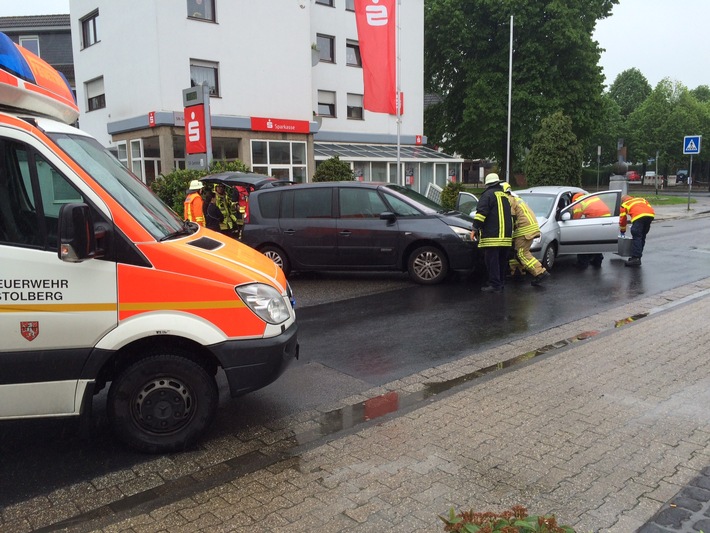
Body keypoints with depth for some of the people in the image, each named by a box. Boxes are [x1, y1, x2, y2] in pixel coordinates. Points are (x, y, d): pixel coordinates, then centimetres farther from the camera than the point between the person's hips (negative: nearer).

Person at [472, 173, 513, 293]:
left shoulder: (488, 194, -5)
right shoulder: (505, 195, 20)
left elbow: (481, 213, -15)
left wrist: (475, 228, -13)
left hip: (492, 236, -8)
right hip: (506, 236, 8)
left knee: (492, 261, -7)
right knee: (502, 260, 14)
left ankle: (495, 285, -9)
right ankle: (501, 282, 21)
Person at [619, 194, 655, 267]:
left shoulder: (624, 205, 28)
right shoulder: (642, 199, 39)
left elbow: (622, 219, 30)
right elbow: (649, 208, 28)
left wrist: (622, 231, 44)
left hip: (638, 217, -5)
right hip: (650, 215, 5)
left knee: (637, 237, -5)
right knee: (642, 237, 16)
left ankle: (636, 258, -14)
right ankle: (637, 256, 20)